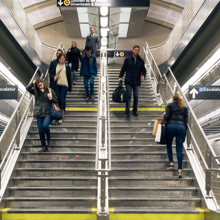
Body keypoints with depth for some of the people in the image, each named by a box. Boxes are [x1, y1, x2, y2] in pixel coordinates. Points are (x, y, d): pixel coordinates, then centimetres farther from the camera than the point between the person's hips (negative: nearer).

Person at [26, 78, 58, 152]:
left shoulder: (49, 91, 5)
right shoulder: (36, 92, 9)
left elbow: (56, 101, 9)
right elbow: (27, 88, -6)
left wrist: (51, 98, -10)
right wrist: (33, 82, -1)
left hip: (47, 113, -2)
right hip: (39, 114, 3)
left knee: (45, 126, -26)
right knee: (40, 130, 1)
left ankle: (49, 139, 2)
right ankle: (44, 146, 13)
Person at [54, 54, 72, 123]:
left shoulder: (67, 67, 5)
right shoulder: (56, 66, 11)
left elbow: (69, 77, 5)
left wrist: (70, 87, 3)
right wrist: (54, 77, -3)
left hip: (64, 85, -3)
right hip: (58, 84, 3)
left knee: (62, 99, -12)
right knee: (57, 99, 1)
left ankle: (62, 115, -10)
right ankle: (62, 111, 24)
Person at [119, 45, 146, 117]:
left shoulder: (141, 61, 8)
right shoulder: (127, 60, 4)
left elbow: (143, 70, 10)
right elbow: (123, 69, 6)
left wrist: (143, 75, -11)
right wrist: (120, 77, -6)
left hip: (137, 82, 2)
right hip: (129, 81, -2)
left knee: (136, 96, 4)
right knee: (128, 96, -4)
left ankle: (135, 111, 18)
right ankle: (127, 112, 2)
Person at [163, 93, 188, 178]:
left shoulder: (170, 105, 12)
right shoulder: (184, 108, 21)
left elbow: (167, 116, -1)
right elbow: (186, 121, 16)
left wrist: (164, 115, 23)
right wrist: (184, 135, 19)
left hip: (171, 126, -2)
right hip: (181, 127, 2)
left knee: (169, 145, 18)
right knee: (179, 149, 1)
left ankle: (171, 163, 8)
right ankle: (179, 170, -5)